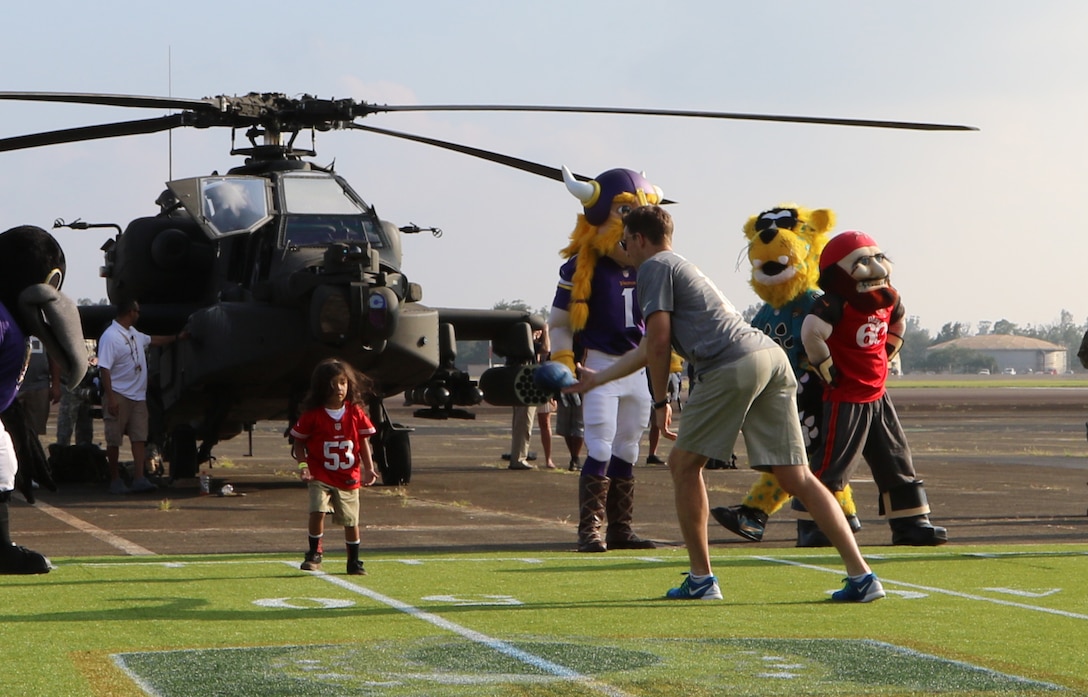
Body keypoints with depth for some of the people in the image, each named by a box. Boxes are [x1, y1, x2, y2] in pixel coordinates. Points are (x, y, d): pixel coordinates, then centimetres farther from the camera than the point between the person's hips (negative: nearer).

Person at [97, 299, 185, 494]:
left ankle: (139, 479, -7)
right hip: (119, 397, -8)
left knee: (139, 438, -2)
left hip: (137, 396, 8)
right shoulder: (110, 337, -15)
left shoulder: (133, 334, 14)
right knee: (114, 440, 0)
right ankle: (115, 480, 6)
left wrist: (177, 337, 43)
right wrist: (110, 398, -24)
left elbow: (152, 340, 36)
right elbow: (104, 369, -20)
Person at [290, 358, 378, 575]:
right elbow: (298, 441, -1)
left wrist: (368, 468, -3)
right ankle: (314, 554, -1)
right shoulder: (312, 415, -7)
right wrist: (303, 464, -15)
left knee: (351, 520, 8)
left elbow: (363, 442, 7)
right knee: (317, 511, -20)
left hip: (349, 477, 2)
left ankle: (354, 562, 24)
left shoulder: (355, 413, 0)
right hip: (320, 476, -2)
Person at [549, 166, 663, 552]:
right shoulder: (582, 266, -8)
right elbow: (559, 322, -2)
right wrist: (563, 365, -9)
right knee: (600, 450, -11)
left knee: (626, 452, 9)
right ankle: (589, 530, -8)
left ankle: (620, 528, 15)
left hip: (640, 369, 5)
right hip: (601, 366, -5)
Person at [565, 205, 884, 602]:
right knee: (796, 477, 3)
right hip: (773, 358, 8)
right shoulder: (684, 269, 37)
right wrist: (598, 379, 59)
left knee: (684, 463, 8)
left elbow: (659, 342, -1)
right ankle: (861, 575, -7)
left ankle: (701, 580, 9)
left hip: (732, 365, -8)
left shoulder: (655, 267, 10)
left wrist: (660, 402, 11)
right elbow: (649, 350, 48)